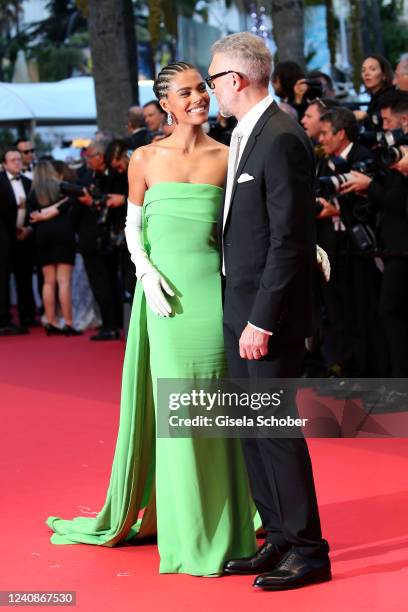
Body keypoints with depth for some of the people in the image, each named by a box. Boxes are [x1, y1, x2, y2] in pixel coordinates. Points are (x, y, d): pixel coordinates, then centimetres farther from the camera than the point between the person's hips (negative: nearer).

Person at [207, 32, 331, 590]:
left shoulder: (281, 139, -17)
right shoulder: (247, 136, 13)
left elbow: (289, 239, -20)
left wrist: (262, 320, -20)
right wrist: (243, 315, 13)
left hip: (269, 314, -10)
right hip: (242, 311, 10)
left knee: (277, 429, -4)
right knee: (253, 428, 13)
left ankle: (309, 552, 7)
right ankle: (280, 541, 23)